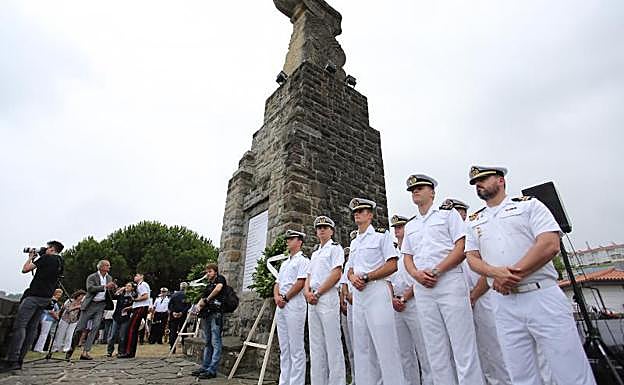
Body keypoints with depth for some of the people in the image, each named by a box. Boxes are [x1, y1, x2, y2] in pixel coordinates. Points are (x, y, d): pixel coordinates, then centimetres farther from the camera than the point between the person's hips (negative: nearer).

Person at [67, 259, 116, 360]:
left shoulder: (109, 278, 11)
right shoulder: (92, 277, -4)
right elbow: (90, 288, -20)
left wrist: (114, 288, -4)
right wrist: (105, 286, -27)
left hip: (101, 305, 3)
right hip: (89, 305, -3)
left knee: (95, 328, -5)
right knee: (80, 328, 1)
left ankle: (85, 352, 0)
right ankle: (71, 348, 23)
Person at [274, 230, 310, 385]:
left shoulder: (303, 260, -2)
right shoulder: (284, 263, 22)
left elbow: (300, 283, -13)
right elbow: (277, 283, 18)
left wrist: (285, 298, -11)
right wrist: (276, 296, -1)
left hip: (294, 303, -8)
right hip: (281, 306, 8)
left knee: (296, 347, -4)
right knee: (284, 347, 13)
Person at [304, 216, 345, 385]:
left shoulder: (335, 247, 1)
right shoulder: (315, 252, 23)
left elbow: (336, 274, -10)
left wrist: (317, 293, -11)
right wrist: (307, 291, -1)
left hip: (328, 296, -7)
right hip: (312, 300, 7)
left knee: (332, 342, -4)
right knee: (315, 345, 10)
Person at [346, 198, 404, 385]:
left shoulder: (382, 235, -1)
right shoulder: (354, 242, 20)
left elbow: (392, 265, -10)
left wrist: (366, 277, -15)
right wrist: (352, 277, -2)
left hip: (376, 291, -7)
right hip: (358, 294, 7)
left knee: (385, 344, -5)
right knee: (361, 347, 12)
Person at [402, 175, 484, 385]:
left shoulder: (448, 213, 5)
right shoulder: (410, 225, 19)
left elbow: (462, 247, -5)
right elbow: (407, 257, 17)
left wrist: (436, 271, -13)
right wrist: (416, 274, -4)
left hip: (450, 282, -5)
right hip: (422, 288, 5)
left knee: (463, 344, -2)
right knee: (435, 348, 10)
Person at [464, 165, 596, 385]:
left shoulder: (529, 204, 5)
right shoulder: (474, 221, 16)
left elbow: (550, 244, -8)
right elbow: (472, 257, 7)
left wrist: (514, 273, -15)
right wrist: (496, 273, -14)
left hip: (543, 297, -3)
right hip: (504, 305, 3)